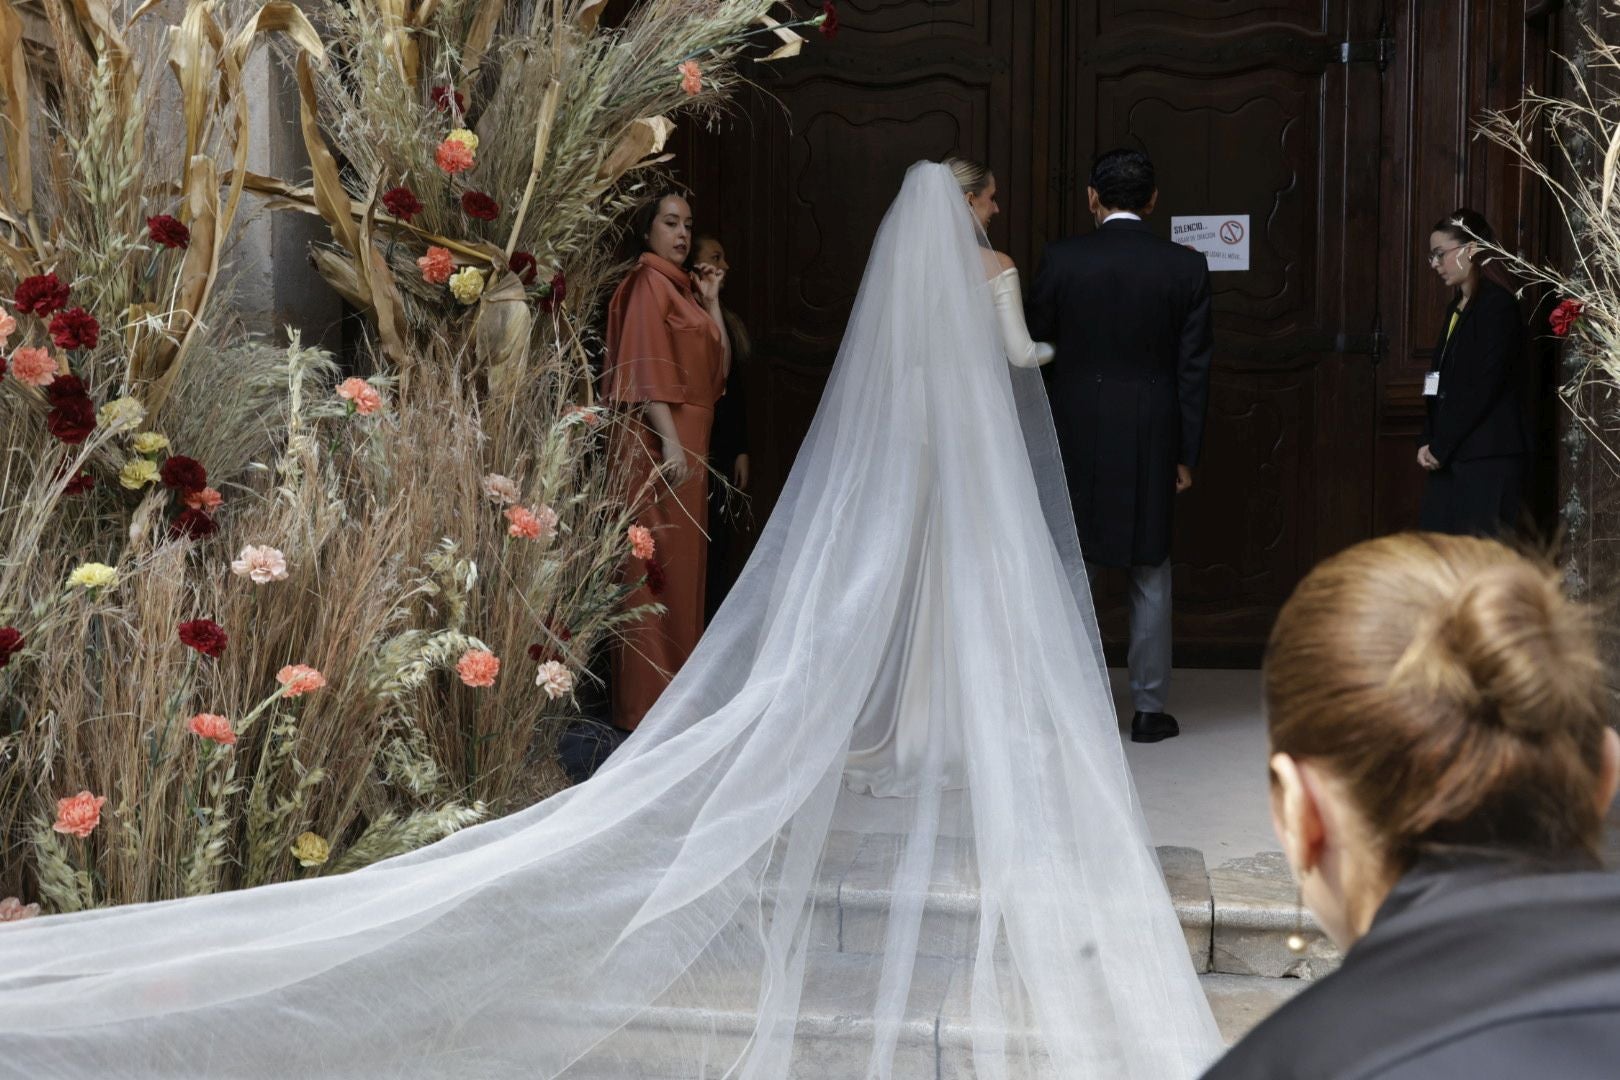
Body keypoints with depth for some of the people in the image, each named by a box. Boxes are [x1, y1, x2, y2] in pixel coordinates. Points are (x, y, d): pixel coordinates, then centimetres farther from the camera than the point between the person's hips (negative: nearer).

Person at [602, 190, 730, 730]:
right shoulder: (648, 281, -6)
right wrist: (669, 442, -23)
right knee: (660, 569, -8)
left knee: (685, 565, 10)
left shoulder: (683, 285, 19)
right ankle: (649, 702, -5)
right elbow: (647, 368, -16)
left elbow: (719, 365, 16)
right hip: (659, 444, -9)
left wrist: (711, 300, 10)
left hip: (690, 443, 9)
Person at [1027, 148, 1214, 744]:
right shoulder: (1186, 266, -3)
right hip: (1152, 439, 1)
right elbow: (1194, 368, -2)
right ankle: (1149, 707, 13)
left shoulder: (1062, 259, -6)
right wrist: (1186, 453, 4)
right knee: (1150, 574, 10)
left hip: (1076, 432, 0)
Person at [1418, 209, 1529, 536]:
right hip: (1450, 459, 8)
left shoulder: (1498, 305, -9)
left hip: (1488, 460, -8)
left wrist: (1439, 447, -11)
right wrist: (1429, 443, 4)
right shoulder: (1456, 309, 18)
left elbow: (1484, 387, -15)